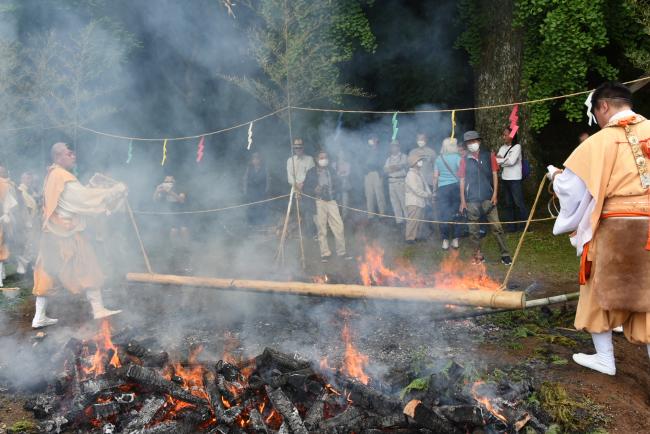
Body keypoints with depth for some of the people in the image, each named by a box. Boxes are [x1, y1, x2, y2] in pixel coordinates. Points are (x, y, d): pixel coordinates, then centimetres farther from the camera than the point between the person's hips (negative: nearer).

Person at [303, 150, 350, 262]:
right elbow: (305, 188, 4)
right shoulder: (311, 172, 6)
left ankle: (341, 252, 7)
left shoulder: (331, 171, 16)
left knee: (339, 227, -4)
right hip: (318, 202, -2)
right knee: (322, 229, -1)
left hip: (331, 201, 3)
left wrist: (334, 191, 0)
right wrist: (314, 190, -15)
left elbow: (336, 185, 21)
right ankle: (325, 254, 7)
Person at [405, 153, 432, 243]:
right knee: (413, 220, -7)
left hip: (420, 201, 10)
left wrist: (429, 194, -1)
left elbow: (425, 184, 15)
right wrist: (427, 195, -14)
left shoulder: (419, 173, 13)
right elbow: (416, 190, -22)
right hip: (413, 202, -10)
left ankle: (415, 236, 25)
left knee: (419, 219, 15)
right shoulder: (411, 175, -18)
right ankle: (410, 238, 0)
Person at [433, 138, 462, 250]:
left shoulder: (438, 159, 5)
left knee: (444, 215, 2)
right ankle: (455, 240, 10)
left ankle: (445, 241, 3)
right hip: (455, 186, -1)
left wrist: (435, 190, 16)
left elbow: (435, 176, 8)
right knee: (456, 213, 6)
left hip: (442, 188, 1)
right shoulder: (457, 157, -3)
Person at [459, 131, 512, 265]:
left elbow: (494, 175, 5)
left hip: (488, 198, -1)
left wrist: (495, 194, -4)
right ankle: (478, 255, 18)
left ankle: (505, 254, 4)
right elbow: (462, 181, 6)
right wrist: (462, 200, 1)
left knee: (497, 227, -3)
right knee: (473, 230, 6)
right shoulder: (464, 160, 6)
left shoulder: (489, 156, 5)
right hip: (471, 200, 1)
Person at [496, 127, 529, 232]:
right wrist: (505, 160, -13)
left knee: (519, 203, -4)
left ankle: (524, 226, 5)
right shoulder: (502, 148, 12)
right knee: (508, 204, 10)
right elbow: (496, 161, 4)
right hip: (505, 179, 7)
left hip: (515, 180, -6)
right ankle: (511, 226, 18)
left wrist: (501, 160, -4)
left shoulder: (517, 147, -6)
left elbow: (511, 161, -17)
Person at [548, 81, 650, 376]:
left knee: (601, 290, 15)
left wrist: (555, 175, 18)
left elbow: (570, 185, -2)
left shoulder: (601, 141, -8)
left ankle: (605, 357, 24)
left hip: (615, 229, -3)